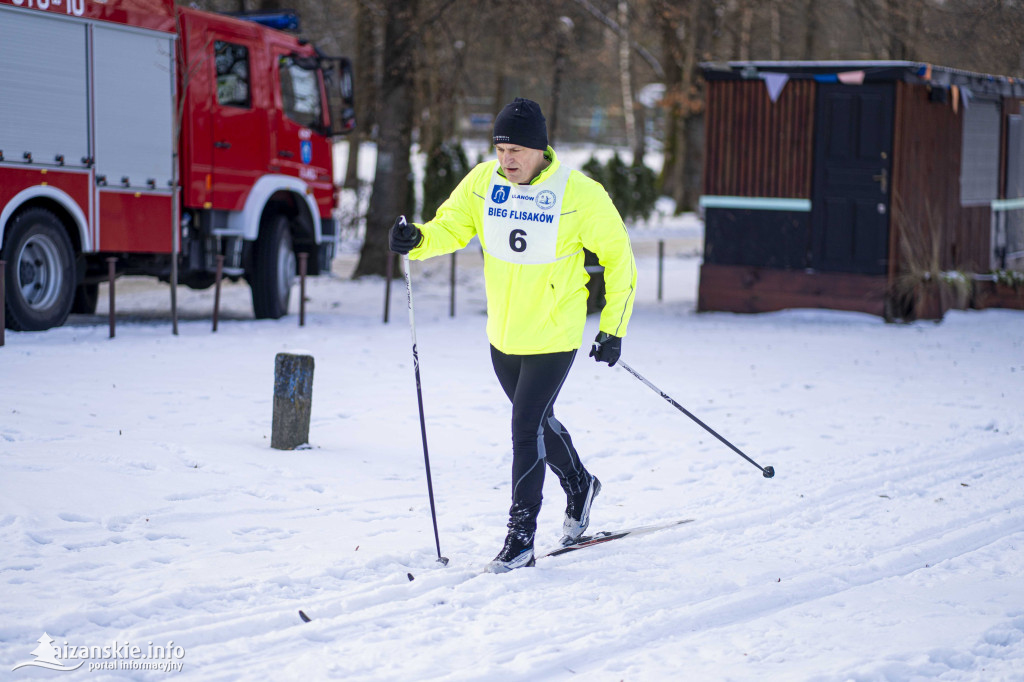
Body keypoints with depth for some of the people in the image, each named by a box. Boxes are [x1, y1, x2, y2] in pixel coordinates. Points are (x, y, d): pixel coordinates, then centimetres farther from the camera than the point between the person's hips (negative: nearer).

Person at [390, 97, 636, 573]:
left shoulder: (580, 194, -17)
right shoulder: (483, 183, -6)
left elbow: (618, 257, -7)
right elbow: (449, 228, 0)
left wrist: (613, 329, -8)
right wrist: (416, 239, -24)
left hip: (553, 335, -5)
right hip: (503, 335, 5)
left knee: (527, 427, -10)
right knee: (536, 422, 21)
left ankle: (521, 535, -1)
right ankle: (579, 488, 46)